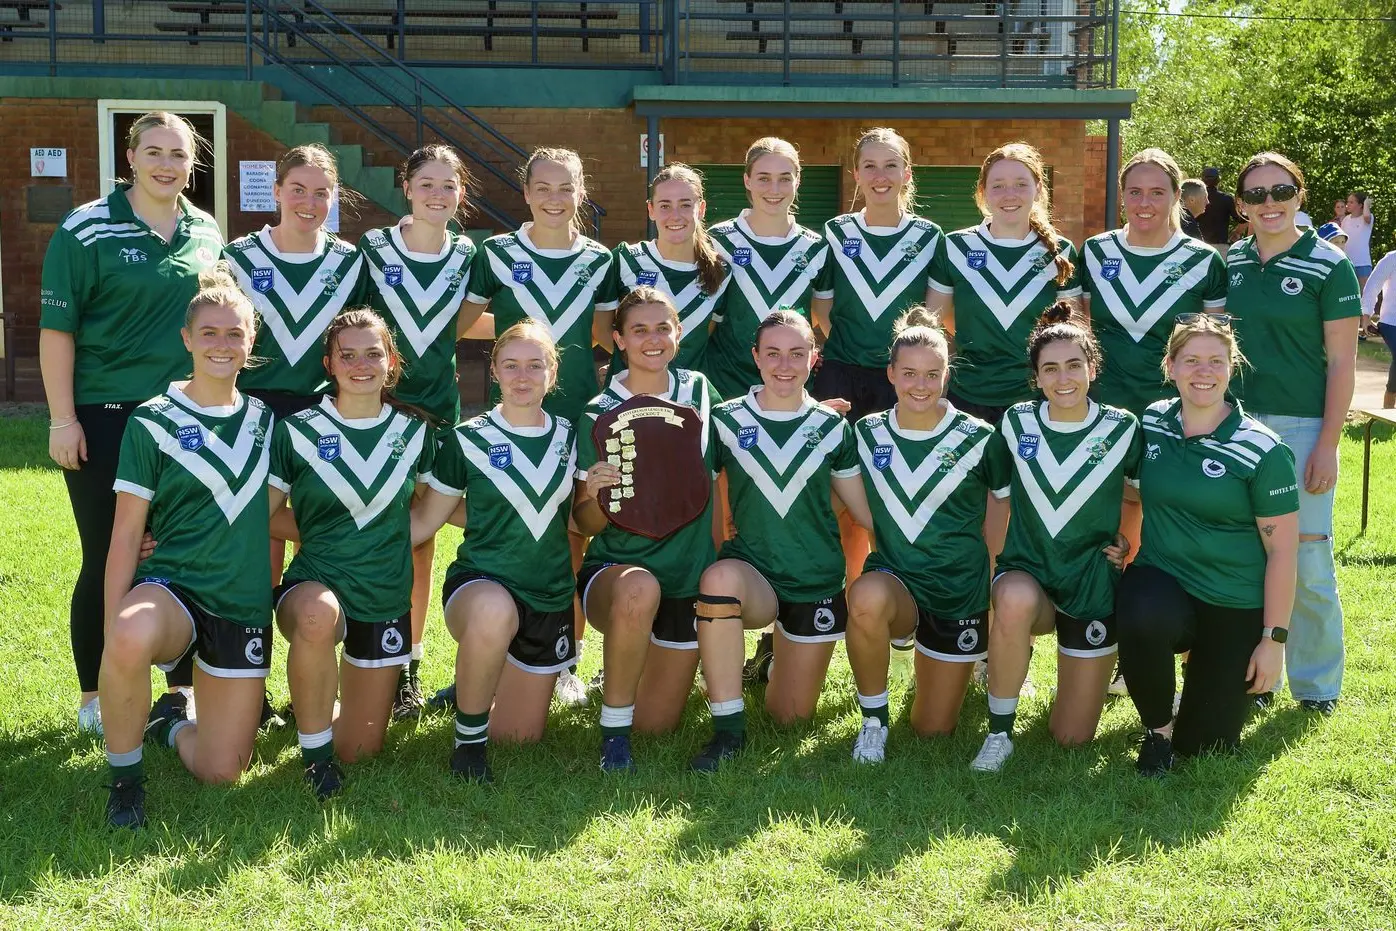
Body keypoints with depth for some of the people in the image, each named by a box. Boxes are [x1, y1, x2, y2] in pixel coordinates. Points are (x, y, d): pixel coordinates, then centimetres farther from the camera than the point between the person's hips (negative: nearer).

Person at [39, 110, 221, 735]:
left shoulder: (207, 234, 7)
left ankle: (183, 689, 21)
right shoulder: (87, 230, -7)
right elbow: (56, 329, -8)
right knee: (107, 562, 4)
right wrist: (62, 419, -12)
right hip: (104, 422, -4)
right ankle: (94, 699, 18)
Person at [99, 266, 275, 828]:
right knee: (131, 641, -42)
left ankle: (171, 725, 35)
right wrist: (113, 630, -12)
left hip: (243, 606, 4)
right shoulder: (153, 422, -5)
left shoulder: (264, 420, 8)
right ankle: (124, 775, -15)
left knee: (220, 771, -1)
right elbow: (126, 533, -8)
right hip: (171, 586, -4)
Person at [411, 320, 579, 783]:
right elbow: (426, 520, -4)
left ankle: (476, 685, 42)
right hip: (480, 583, -4)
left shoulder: (568, 438, 4)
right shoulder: (468, 440, -5)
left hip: (550, 597, 4)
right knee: (495, 613, -43)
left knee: (520, 736, 7)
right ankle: (468, 739, -18)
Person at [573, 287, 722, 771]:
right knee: (639, 589, -41)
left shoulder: (699, 392, 0)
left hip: (689, 577, 3)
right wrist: (597, 493, -26)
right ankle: (612, 726, -19)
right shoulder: (599, 414, -9)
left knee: (657, 723, 5)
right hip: (614, 568, -3)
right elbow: (585, 523, -6)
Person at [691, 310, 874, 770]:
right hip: (750, 571, -1)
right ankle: (728, 729, -24)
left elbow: (864, 509, 7)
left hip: (817, 581, 2)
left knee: (791, 715, 3)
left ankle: (781, 655, 41)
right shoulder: (727, 420, -1)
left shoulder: (832, 426, 3)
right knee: (719, 577, -39)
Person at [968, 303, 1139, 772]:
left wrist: (1134, 540, -4)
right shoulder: (1016, 422, -5)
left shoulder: (1122, 429, -8)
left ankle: (1095, 661, 37)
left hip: (1093, 585, 0)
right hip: (1028, 571, 0)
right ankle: (999, 733, -18)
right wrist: (993, 565, -2)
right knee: (1015, 602, -41)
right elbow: (997, 492, 7)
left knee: (1072, 738, 2)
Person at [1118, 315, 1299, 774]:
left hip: (1236, 608, -1)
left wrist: (1273, 638, -9)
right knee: (1142, 616, -37)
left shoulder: (1263, 450, -12)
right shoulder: (1151, 423, -2)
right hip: (1162, 580, 2)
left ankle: (1243, 678, 36)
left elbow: (1281, 549, -9)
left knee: (1201, 744, 1)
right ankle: (1157, 728, -7)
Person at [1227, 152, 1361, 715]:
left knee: (1306, 558, -2)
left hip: (1301, 428, -4)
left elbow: (1342, 362, -5)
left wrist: (1328, 444, -11)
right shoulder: (1228, 264, 8)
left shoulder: (1328, 266, -4)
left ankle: (1316, 683, 13)